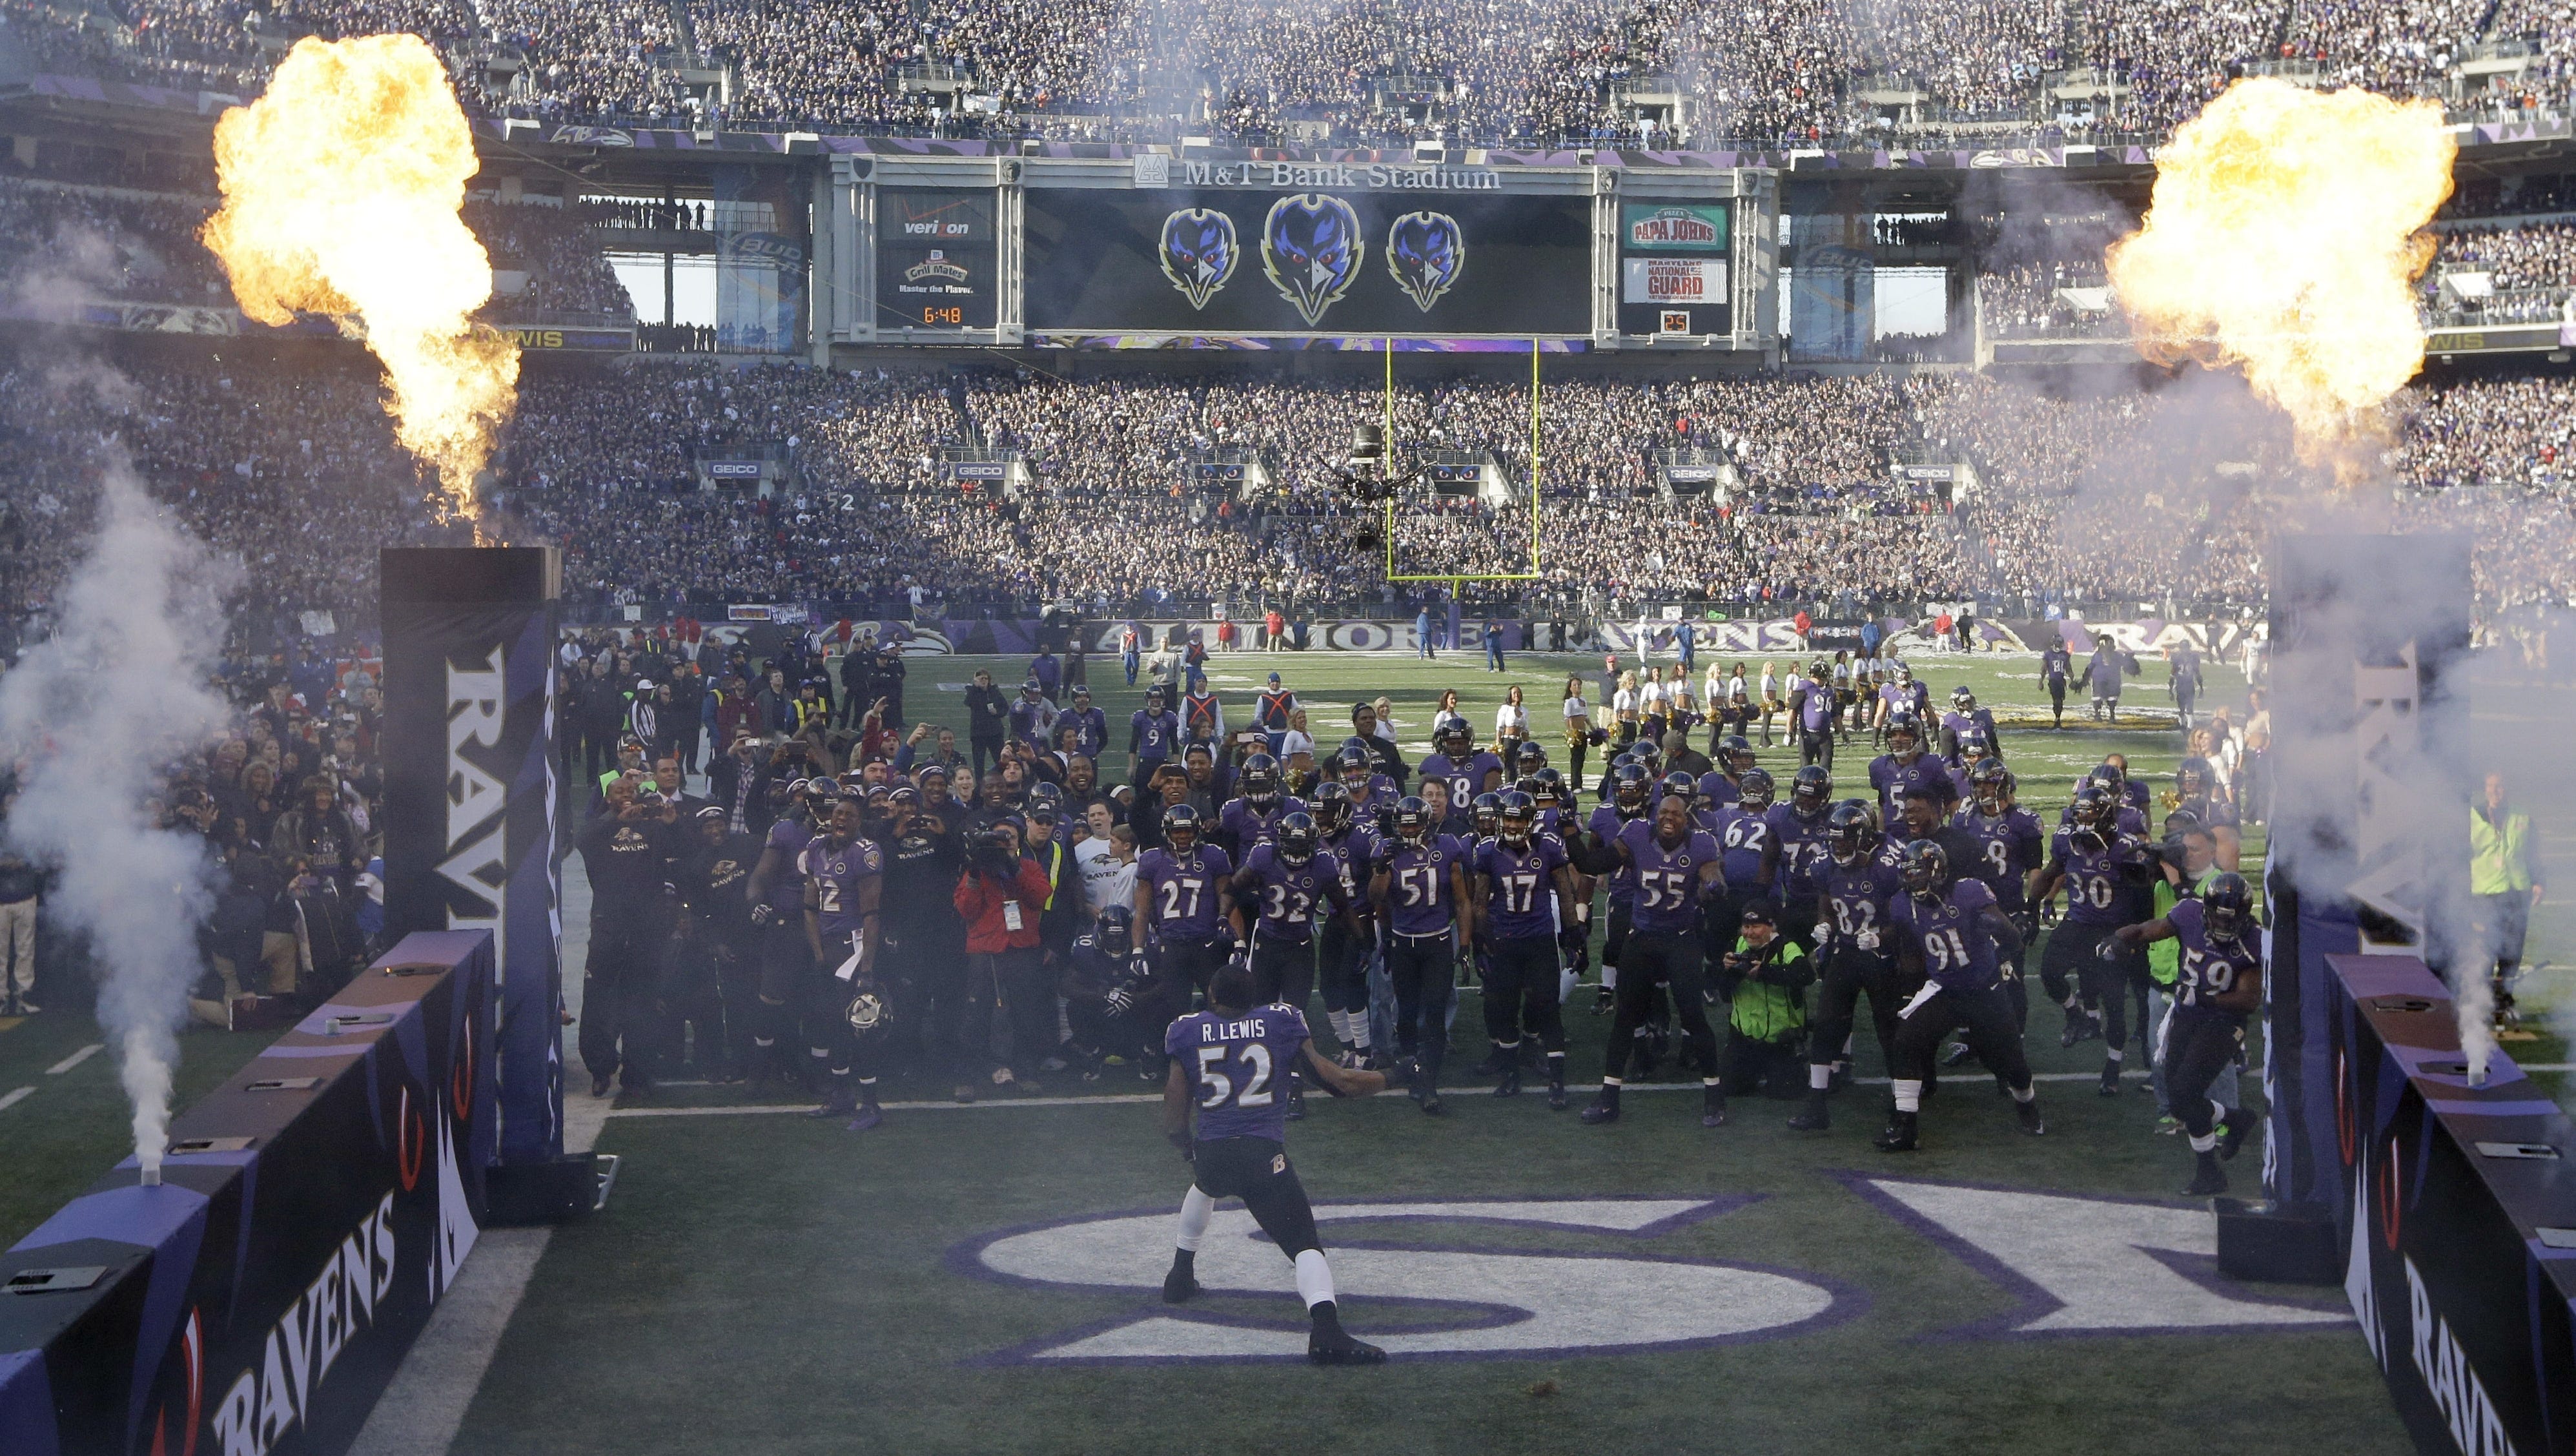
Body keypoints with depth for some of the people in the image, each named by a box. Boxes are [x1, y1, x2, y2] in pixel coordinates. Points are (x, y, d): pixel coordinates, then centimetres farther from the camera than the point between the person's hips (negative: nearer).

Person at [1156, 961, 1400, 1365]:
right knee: (1306, 1246, -5)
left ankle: (1181, 1276, 48)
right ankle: (1326, 1327, -31)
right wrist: (1387, 1078, 26)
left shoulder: (1188, 1032, 11)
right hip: (1265, 1157, -3)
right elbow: (1337, 1082, 10)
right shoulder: (1281, 1023, 10)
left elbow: (1174, 1127, 9)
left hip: (1210, 1156, 3)